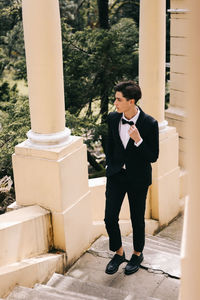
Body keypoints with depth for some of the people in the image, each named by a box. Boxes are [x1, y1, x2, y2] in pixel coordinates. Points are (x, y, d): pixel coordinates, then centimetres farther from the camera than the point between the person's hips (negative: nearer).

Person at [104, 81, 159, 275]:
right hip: (116, 175, 3)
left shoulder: (149, 123, -17)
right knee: (110, 218, 2)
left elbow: (153, 157, -14)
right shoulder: (113, 118, -5)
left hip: (138, 178, -3)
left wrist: (138, 140, -28)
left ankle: (137, 254, 36)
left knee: (137, 219, 11)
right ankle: (118, 253, 27)